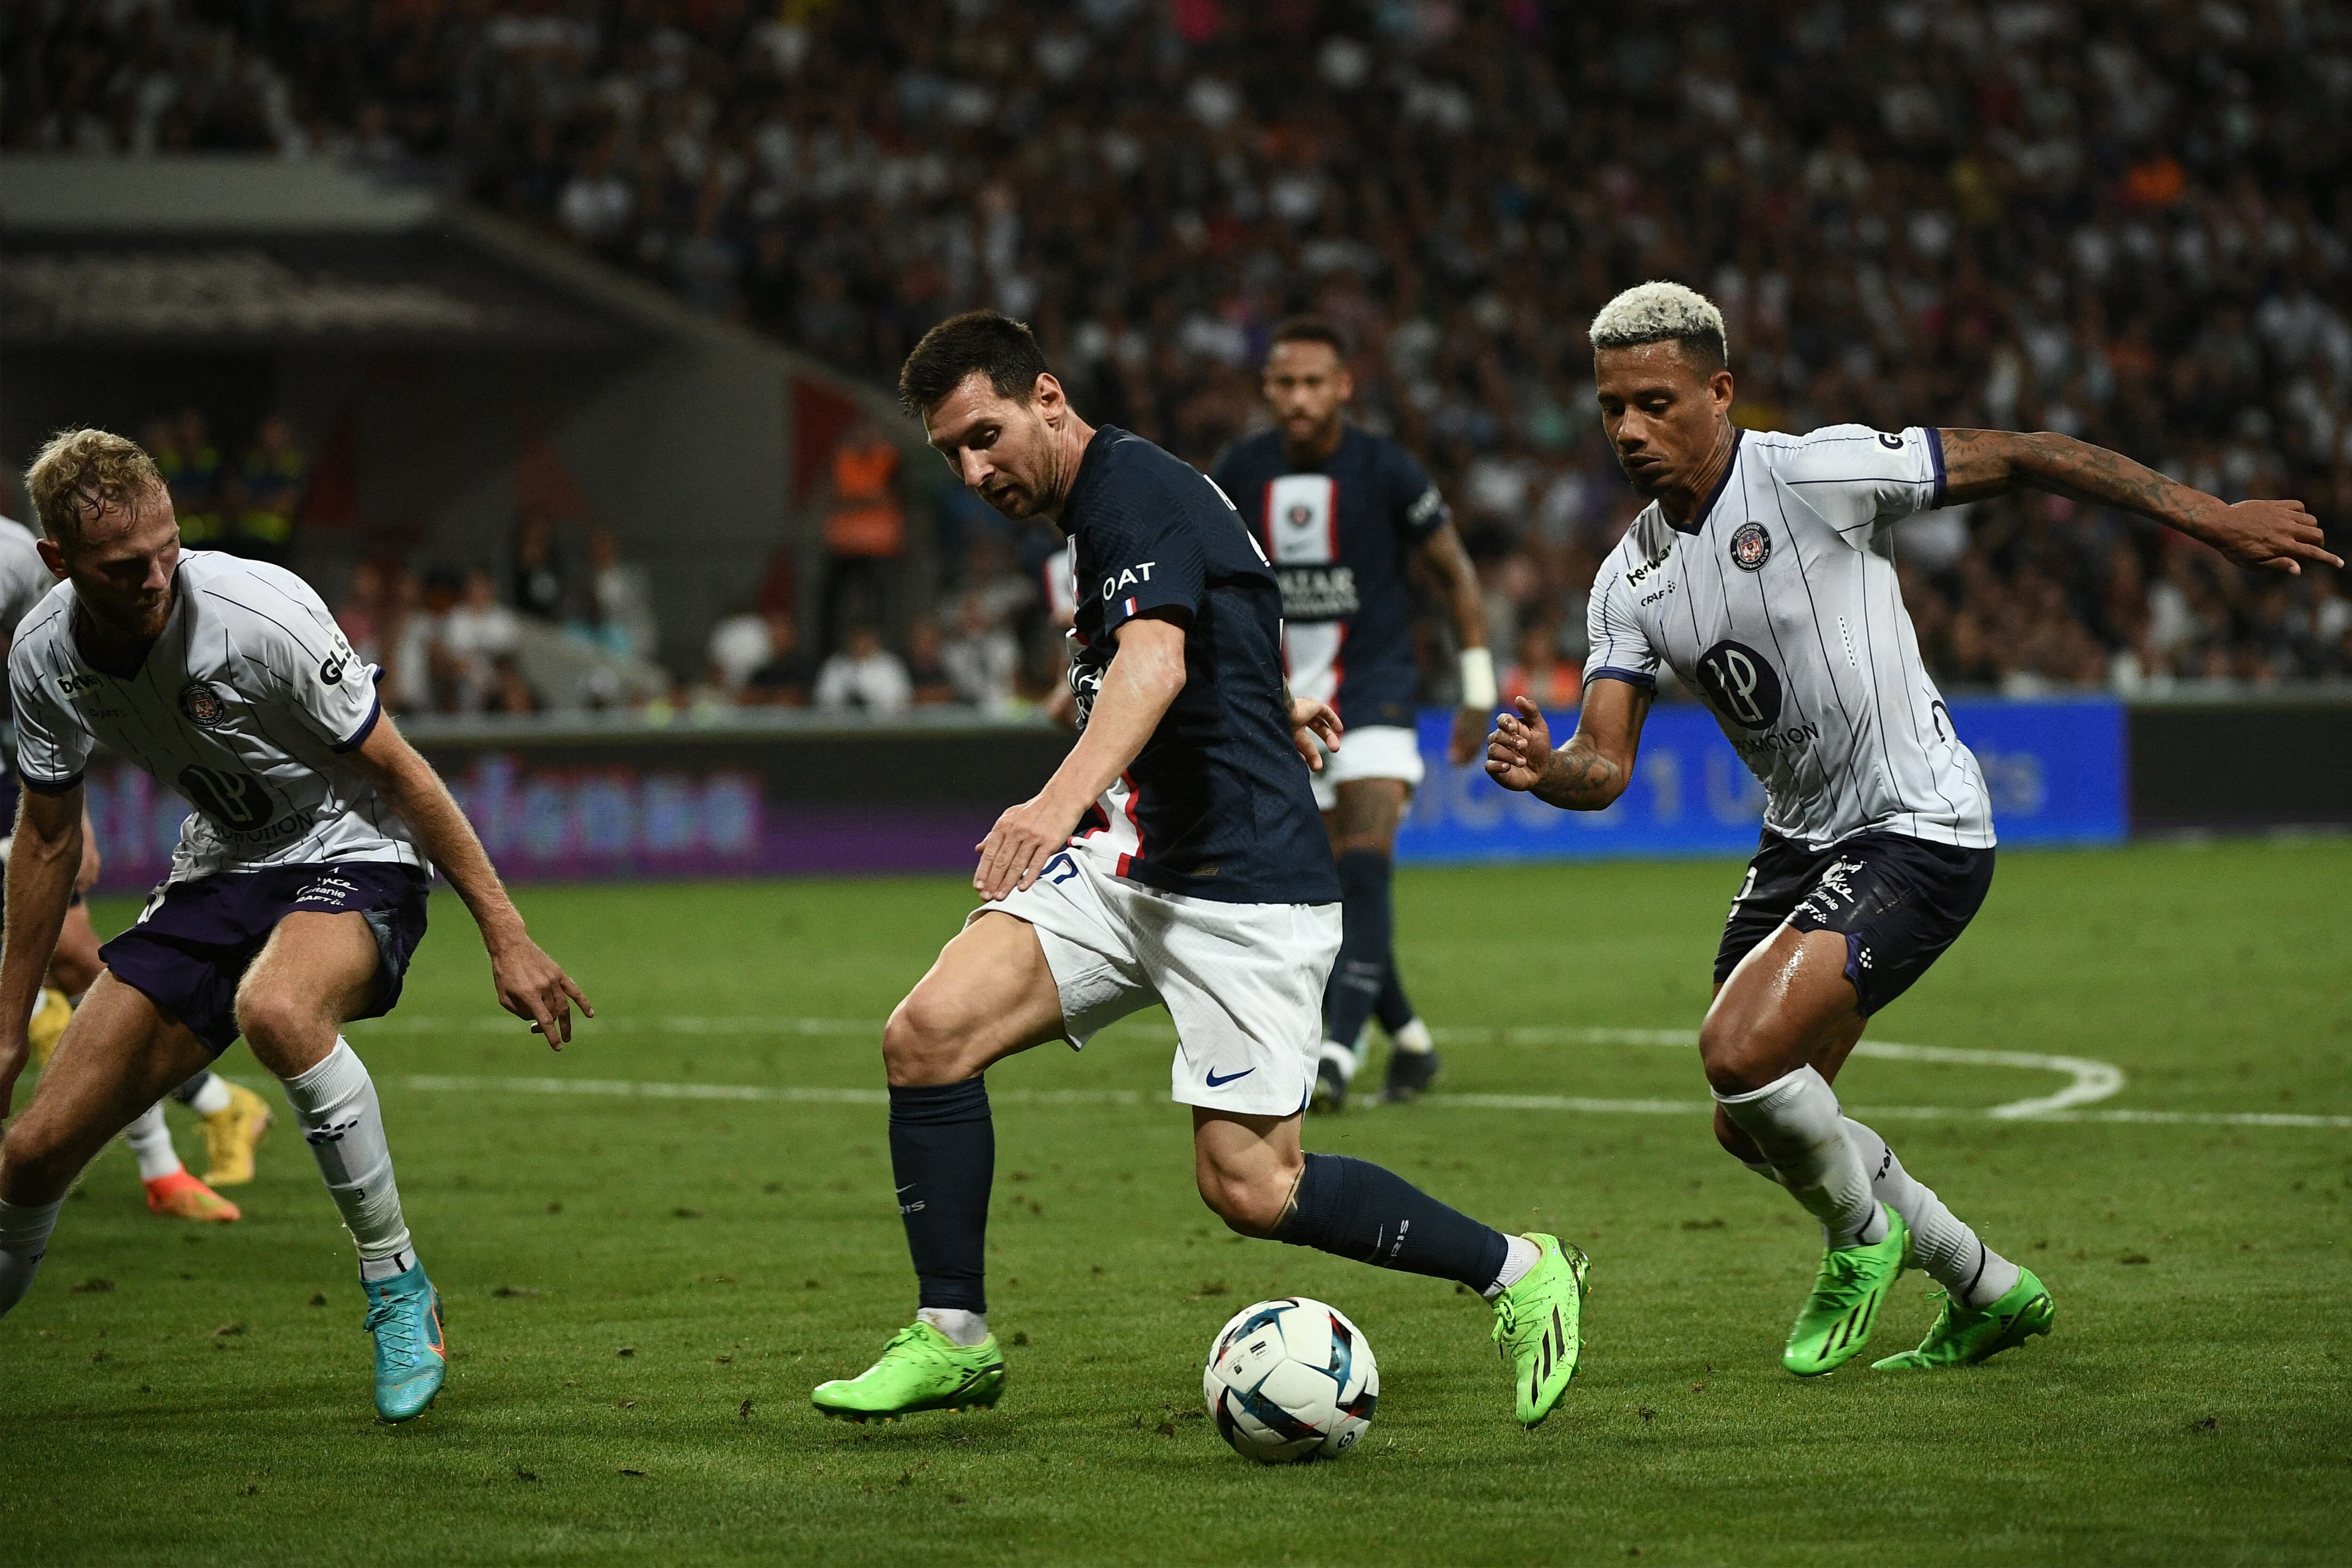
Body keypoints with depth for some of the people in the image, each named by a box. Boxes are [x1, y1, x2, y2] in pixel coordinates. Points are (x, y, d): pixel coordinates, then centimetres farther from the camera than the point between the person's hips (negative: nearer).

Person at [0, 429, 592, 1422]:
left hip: (354, 860, -5)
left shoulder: (261, 613, -26)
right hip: (218, 876, 5)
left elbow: (399, 771, -17)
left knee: (276, 1010, -41)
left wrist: (506, 938, -17)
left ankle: (399, 1291, -24)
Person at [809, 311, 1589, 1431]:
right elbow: (1241, 625, 34)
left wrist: (1063, 797, -51)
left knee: (1250, 1189, -10)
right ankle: (953, 1340, -1)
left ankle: (1519, 1276, 10)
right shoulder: (1098, 507, 15)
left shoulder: (1134, 493, -16)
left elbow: (1157, 663, -35)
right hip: (1126, 867, 9)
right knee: (929, 1032, -10)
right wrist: (1266, 705, 52)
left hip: (1243, 889, -9)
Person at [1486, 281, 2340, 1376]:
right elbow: (1606, 764, -3)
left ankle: (1861, 1239, 8)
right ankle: (1989, 1290, 30)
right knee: (1752, 1127, 11)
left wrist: (2206, 518, -11)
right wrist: (1542, 768, -28)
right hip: (1801, 840, 8)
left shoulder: (1816, 475, -17)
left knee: (1740, 1050, -23)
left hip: (1919, 832, -8)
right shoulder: (1630, 581, 2)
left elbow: (2021, 461, -12)